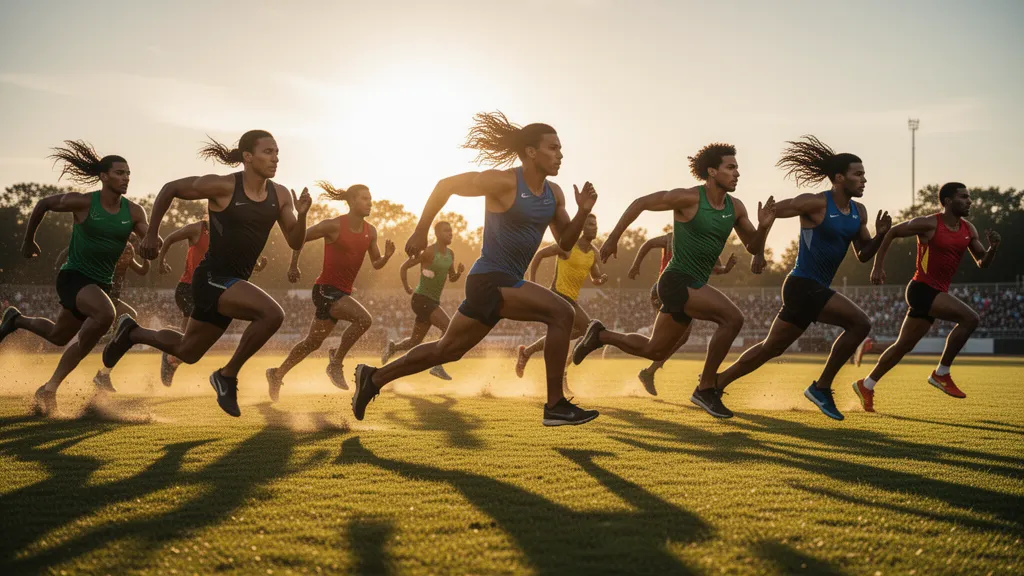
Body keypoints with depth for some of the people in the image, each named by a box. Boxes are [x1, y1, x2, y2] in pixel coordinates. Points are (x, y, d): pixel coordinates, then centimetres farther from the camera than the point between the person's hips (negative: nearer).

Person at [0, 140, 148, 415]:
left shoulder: (133, 212, -5)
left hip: (102, 283, 6)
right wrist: (28, 241, 10)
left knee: (58, 336, 20)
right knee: (105, 314, -34)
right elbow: (43, 204, 2)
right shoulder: (83, 203, -13)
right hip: (74, 276, -6)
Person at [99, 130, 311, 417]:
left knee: (187, 352, 21)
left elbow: (295, 242, -1)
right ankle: (228, 375, -10)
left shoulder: (280, 195, 1)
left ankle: (132, 333, 46)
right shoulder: (223, 187, -14)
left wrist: (302, 215, -20)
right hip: (212, 278, -7)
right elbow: (169, 189, -2)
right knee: (272, 313, -29)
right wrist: (152, 234, -1)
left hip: (234, 284, 7)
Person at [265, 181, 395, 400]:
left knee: (313, 342, 14)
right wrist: (294, 267, -3)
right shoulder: (334, 225, -14)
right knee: (364, 319, -26)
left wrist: (387, 256, -11)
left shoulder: (370, 232, 4)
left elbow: (376, 264, 10)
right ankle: (335, 363, -12)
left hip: (343, 292, 7)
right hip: (326, 289, -7)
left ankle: (277, 374, 30)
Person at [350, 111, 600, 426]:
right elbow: (446, 185, -9)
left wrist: (583, 212, -7)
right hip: (490, 280, -9)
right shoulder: (503, 182, -15)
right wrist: (420, 232, -7)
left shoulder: (554, 193, 8)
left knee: (447, 349, 17)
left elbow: (565, 243, 11)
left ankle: (373, 377, 30)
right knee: (560, 312, -21)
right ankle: (556, 406, -17)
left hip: (504, 283, 9)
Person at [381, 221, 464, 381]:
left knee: (415, 342, 15)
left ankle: (392, 347, 39)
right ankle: (437, 366, -19)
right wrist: (407, 289, -8)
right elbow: (404, 267, -8)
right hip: (422, 299, -8)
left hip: (433, 301, 8)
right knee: (450, 327, -22)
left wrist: (459, 272, -3)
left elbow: (452, 278, 18)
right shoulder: (428, 252, -14)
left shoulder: (450, 254, 9)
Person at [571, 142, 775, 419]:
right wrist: (612, 239, -5)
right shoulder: (689, 198, -15)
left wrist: (764, 226, -12)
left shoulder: (735, 207, 4)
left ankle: (600, 335, 36)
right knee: (732, 318, -25)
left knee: (654, 351, 18)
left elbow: (753, 247, 10)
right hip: (677, 282, -8)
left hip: (693, 286, 8)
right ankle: (706, 388, -14)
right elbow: (640, 203, -7)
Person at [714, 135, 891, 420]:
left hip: (814, 289, 9)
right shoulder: (816, 204, -13)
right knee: (860, 323, -16)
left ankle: (714, 385, 21)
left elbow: (863, 255, 14)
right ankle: (821, 388, -7)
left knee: (771, 348, 11)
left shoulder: (859, 212, 10)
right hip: (804, 285, -9)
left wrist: (879, 235, -4)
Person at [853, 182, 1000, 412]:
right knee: (970, 318, -22)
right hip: (922, 289, -8)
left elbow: (983, 264, 13)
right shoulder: (929, 224, -11)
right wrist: (878, 266, -7)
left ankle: (866, 386, 24)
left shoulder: (969, 230, 9)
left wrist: (992, 248, -8)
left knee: (904, 346, 13)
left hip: (937, 293, 8)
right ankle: (941, 374, -11)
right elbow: (891, 232, -4)